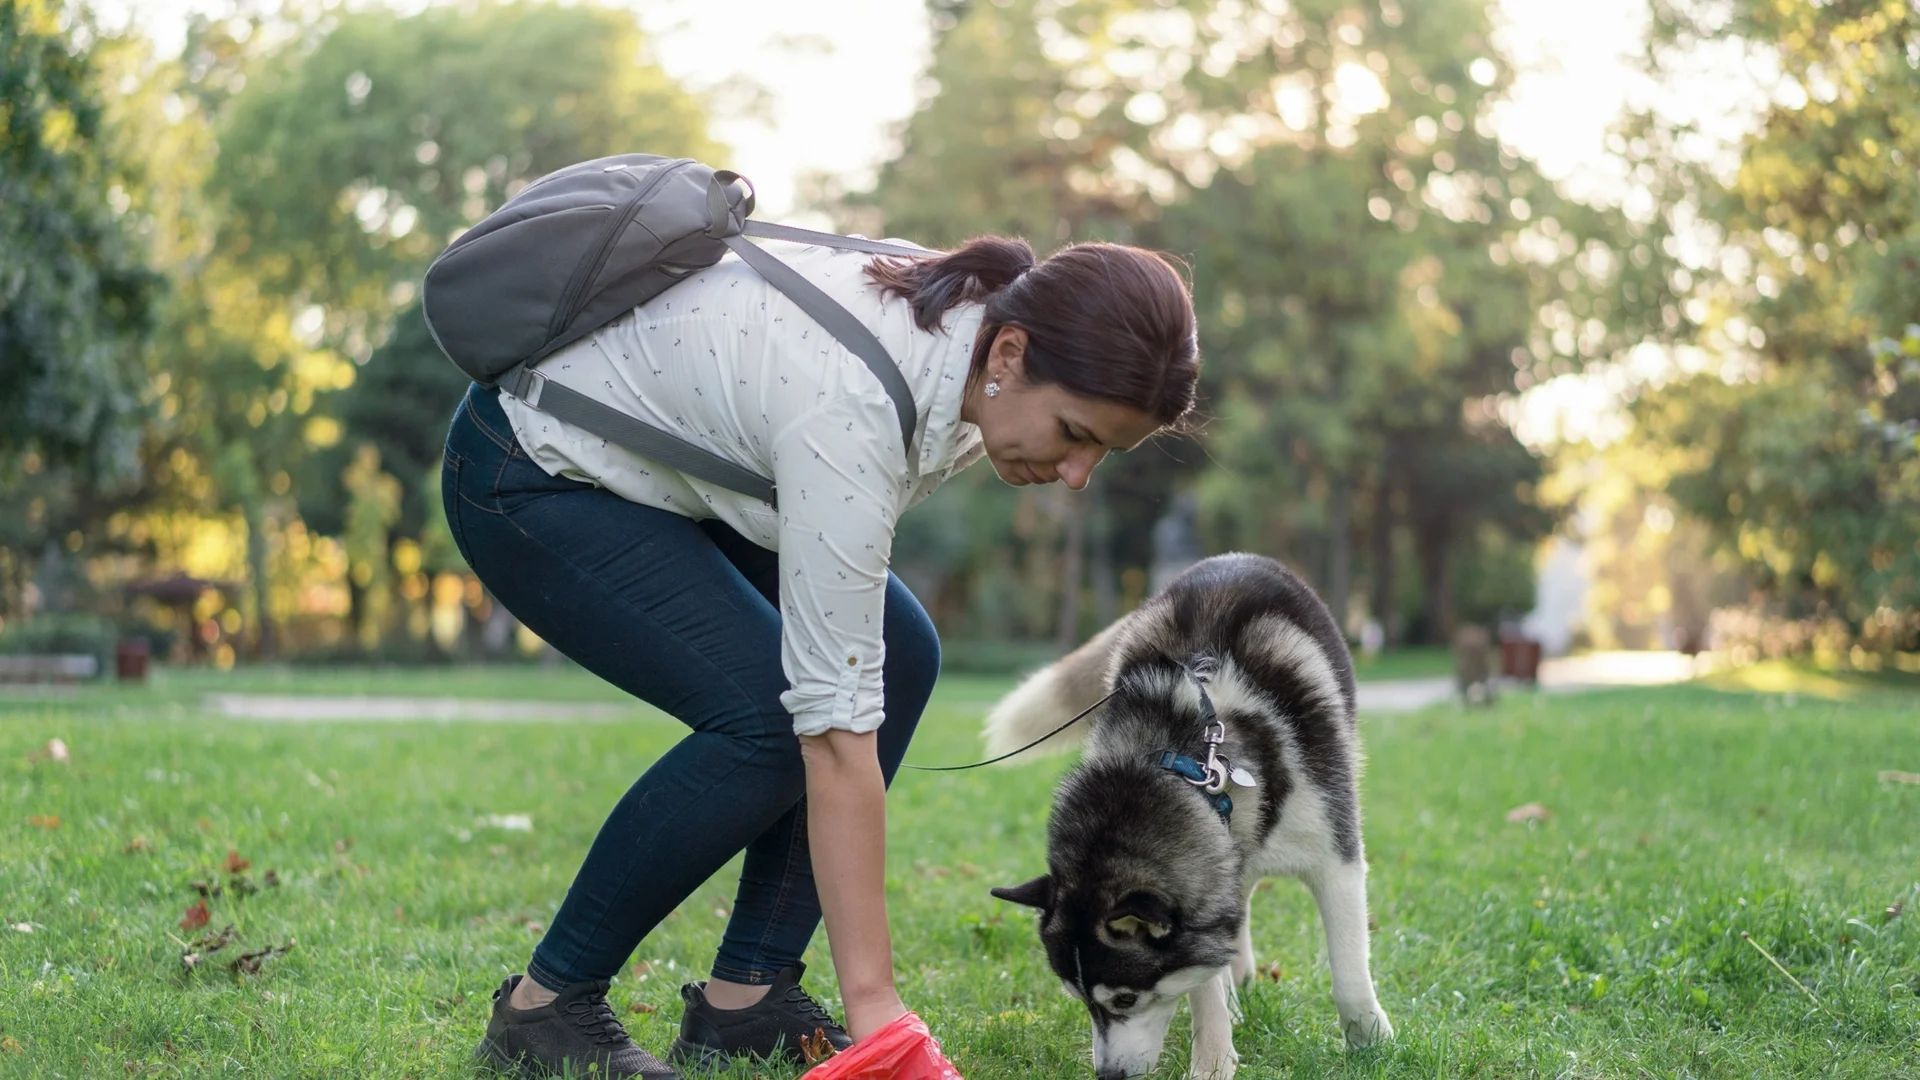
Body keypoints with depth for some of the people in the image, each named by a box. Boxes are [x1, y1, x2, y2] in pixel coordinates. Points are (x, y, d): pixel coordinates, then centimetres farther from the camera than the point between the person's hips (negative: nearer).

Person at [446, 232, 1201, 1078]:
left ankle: (745, 997, 2)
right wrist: (873, 1001, -35)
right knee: (768, 716, -21)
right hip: (530, 475, -9)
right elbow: (836, 727, -37)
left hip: (659, 456, 9)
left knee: (898, 657, -5)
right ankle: (546, 1004, -4)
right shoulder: (852, 407, -38)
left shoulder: (977, 319, -14)